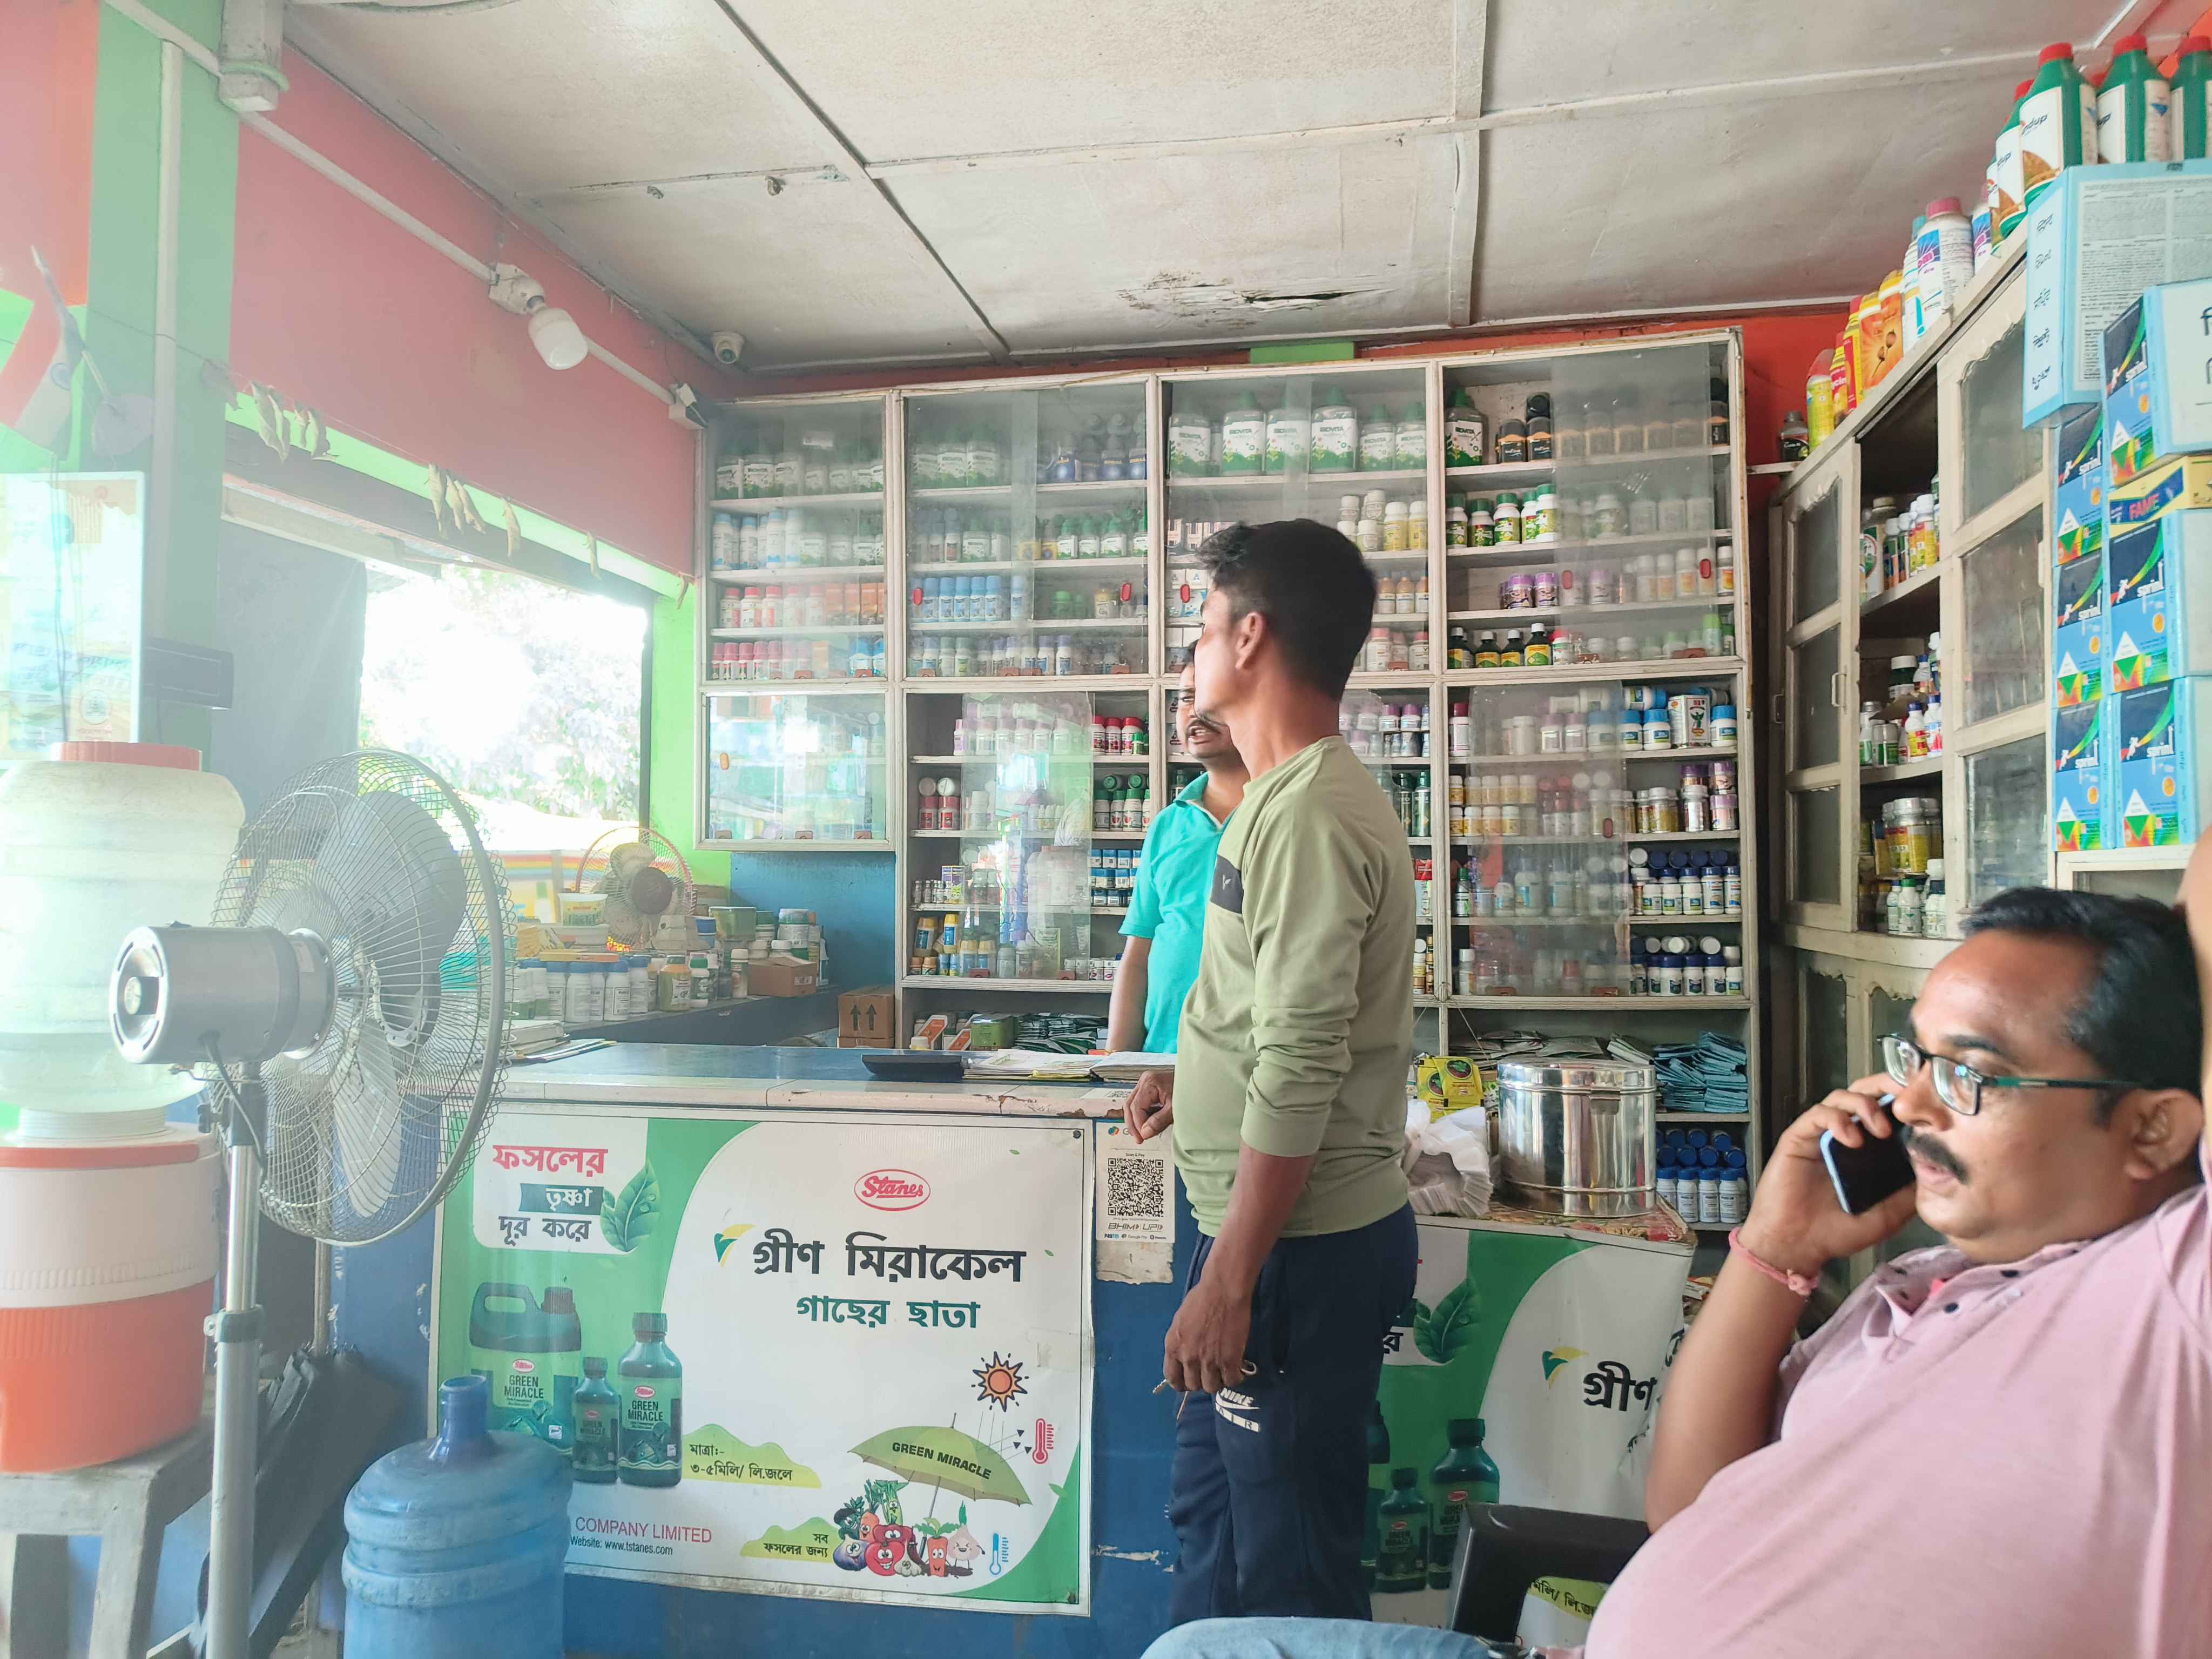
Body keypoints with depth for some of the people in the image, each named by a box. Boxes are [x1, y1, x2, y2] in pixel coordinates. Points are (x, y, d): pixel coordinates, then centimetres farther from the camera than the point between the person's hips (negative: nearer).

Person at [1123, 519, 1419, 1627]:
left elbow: (1299, 1075, -25)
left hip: (1299, 1245, -10)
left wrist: (1227, 1283, -22)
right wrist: (1197, 1069, 17)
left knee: (1289, 1570, 8)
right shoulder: (1301, 794, 11)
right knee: (1210, 1514, 23)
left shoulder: (1309, 816, -21)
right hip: (1268, 1229, 10)